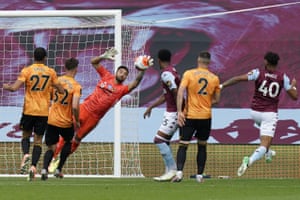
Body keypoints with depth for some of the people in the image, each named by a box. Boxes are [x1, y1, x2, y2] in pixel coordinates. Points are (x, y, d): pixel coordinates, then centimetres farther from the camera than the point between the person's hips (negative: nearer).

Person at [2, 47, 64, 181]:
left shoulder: (26, 71, -4)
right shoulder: (51, 72, 2)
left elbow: (14, 88, -13)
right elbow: (61, 90, 5)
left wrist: (6, 86, 9)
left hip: (29, 110, -1)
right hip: (44, 111, 1)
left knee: (26, 135, 17)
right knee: (38, 140, 6)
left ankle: (26, 155, -13)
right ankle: (33, 166, -10)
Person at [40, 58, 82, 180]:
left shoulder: (56, 81, 2)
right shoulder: (76, 86, -12)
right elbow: (75, 106, -21)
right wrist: (77, 121, -6)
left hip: (51, 120, 3)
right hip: (66, 122, -3)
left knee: (51, 149, 9)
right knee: (68, 142, 27)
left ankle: (45, 169, -19)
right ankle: (58, 169, 22)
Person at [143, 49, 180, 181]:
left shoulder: (166, 74, -16)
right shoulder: (172, 71, 15)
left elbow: (176, 93, -23)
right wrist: (151, 107, 26)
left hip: (173, 113, -10)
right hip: (171, 112, 10)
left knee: (159, 140, -10)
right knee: (164, 141, 11)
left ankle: (172, 170, -11)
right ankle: (170, 171, 10)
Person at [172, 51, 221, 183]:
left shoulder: (188, 74, -3)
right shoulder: (214, 78, 4)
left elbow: (180, 92, -14)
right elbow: (216, 99, 11)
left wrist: (179, 111, -14)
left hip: (189, 116, -2)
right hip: (206, 117, 2)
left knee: (183, 145, -1)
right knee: (202, 146, 15)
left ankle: (179, 172, -18)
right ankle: (200, 175, 13)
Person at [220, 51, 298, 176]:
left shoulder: (258, 73, -7)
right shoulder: (283, 77, -5)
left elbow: (238, 79, -17)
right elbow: (294, 96, -1)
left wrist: (222, 86, -14)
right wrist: (293, 85, 20)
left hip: (255, 112, 3)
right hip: (270, 113, -3)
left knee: (263, 126, 39)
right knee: (264, 144, -9)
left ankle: (267, 152, 40)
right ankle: (250, 160, -36)